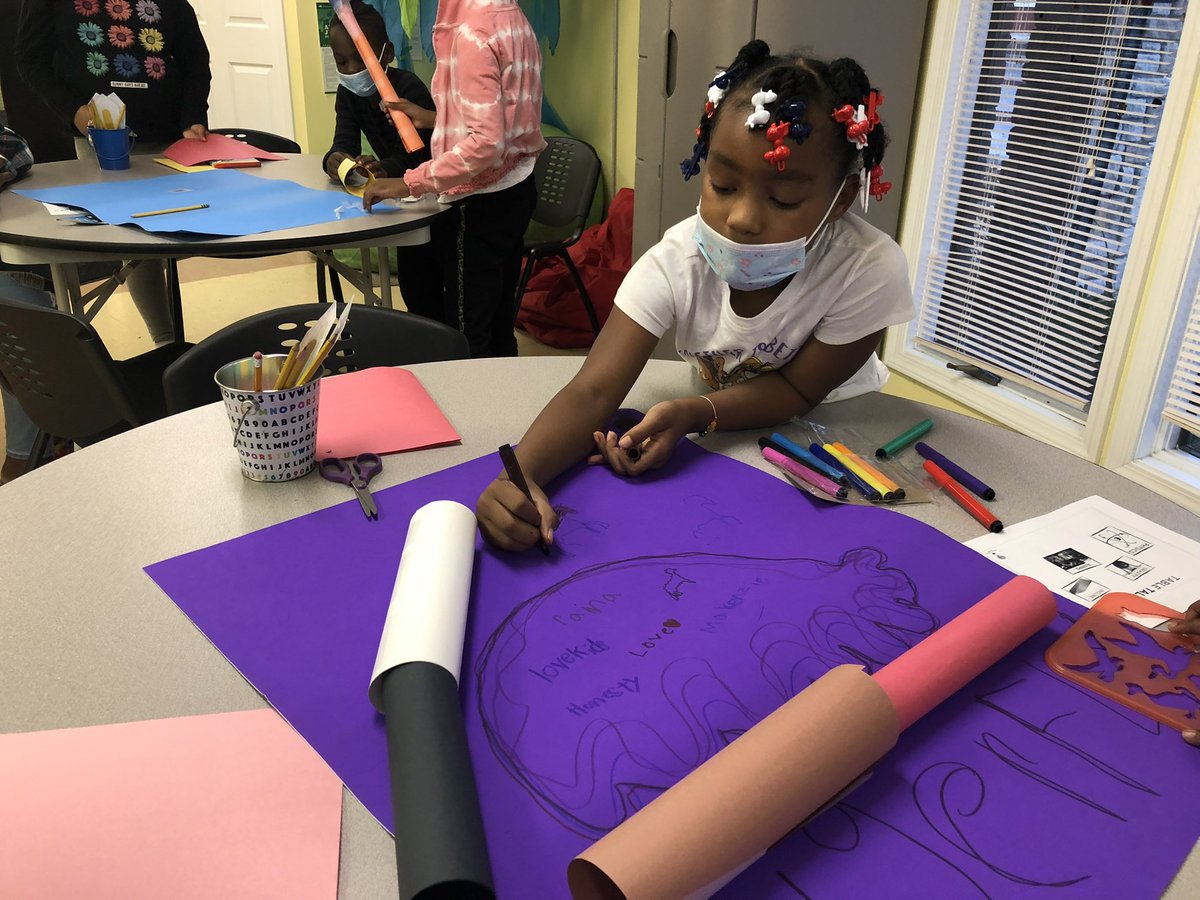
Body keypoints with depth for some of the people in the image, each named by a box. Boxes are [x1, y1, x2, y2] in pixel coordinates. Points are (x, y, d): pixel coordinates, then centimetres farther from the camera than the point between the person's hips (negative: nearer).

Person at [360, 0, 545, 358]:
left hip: (481, 203, -9)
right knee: (498, 323, 17)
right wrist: (434, 121, 13)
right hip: (517, 190, 9)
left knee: (466, 334, 1)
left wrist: (411, 183, -23)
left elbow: (485, 143, -26)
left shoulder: (473, 32, -18)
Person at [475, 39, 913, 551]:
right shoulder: (675, 263, -26)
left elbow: (797, 389, -19)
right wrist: (519, 476, -52)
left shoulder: (870, 272, -30)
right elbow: (594, 392, -33)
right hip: (720, 438, 1)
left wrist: (693, 413, -37)